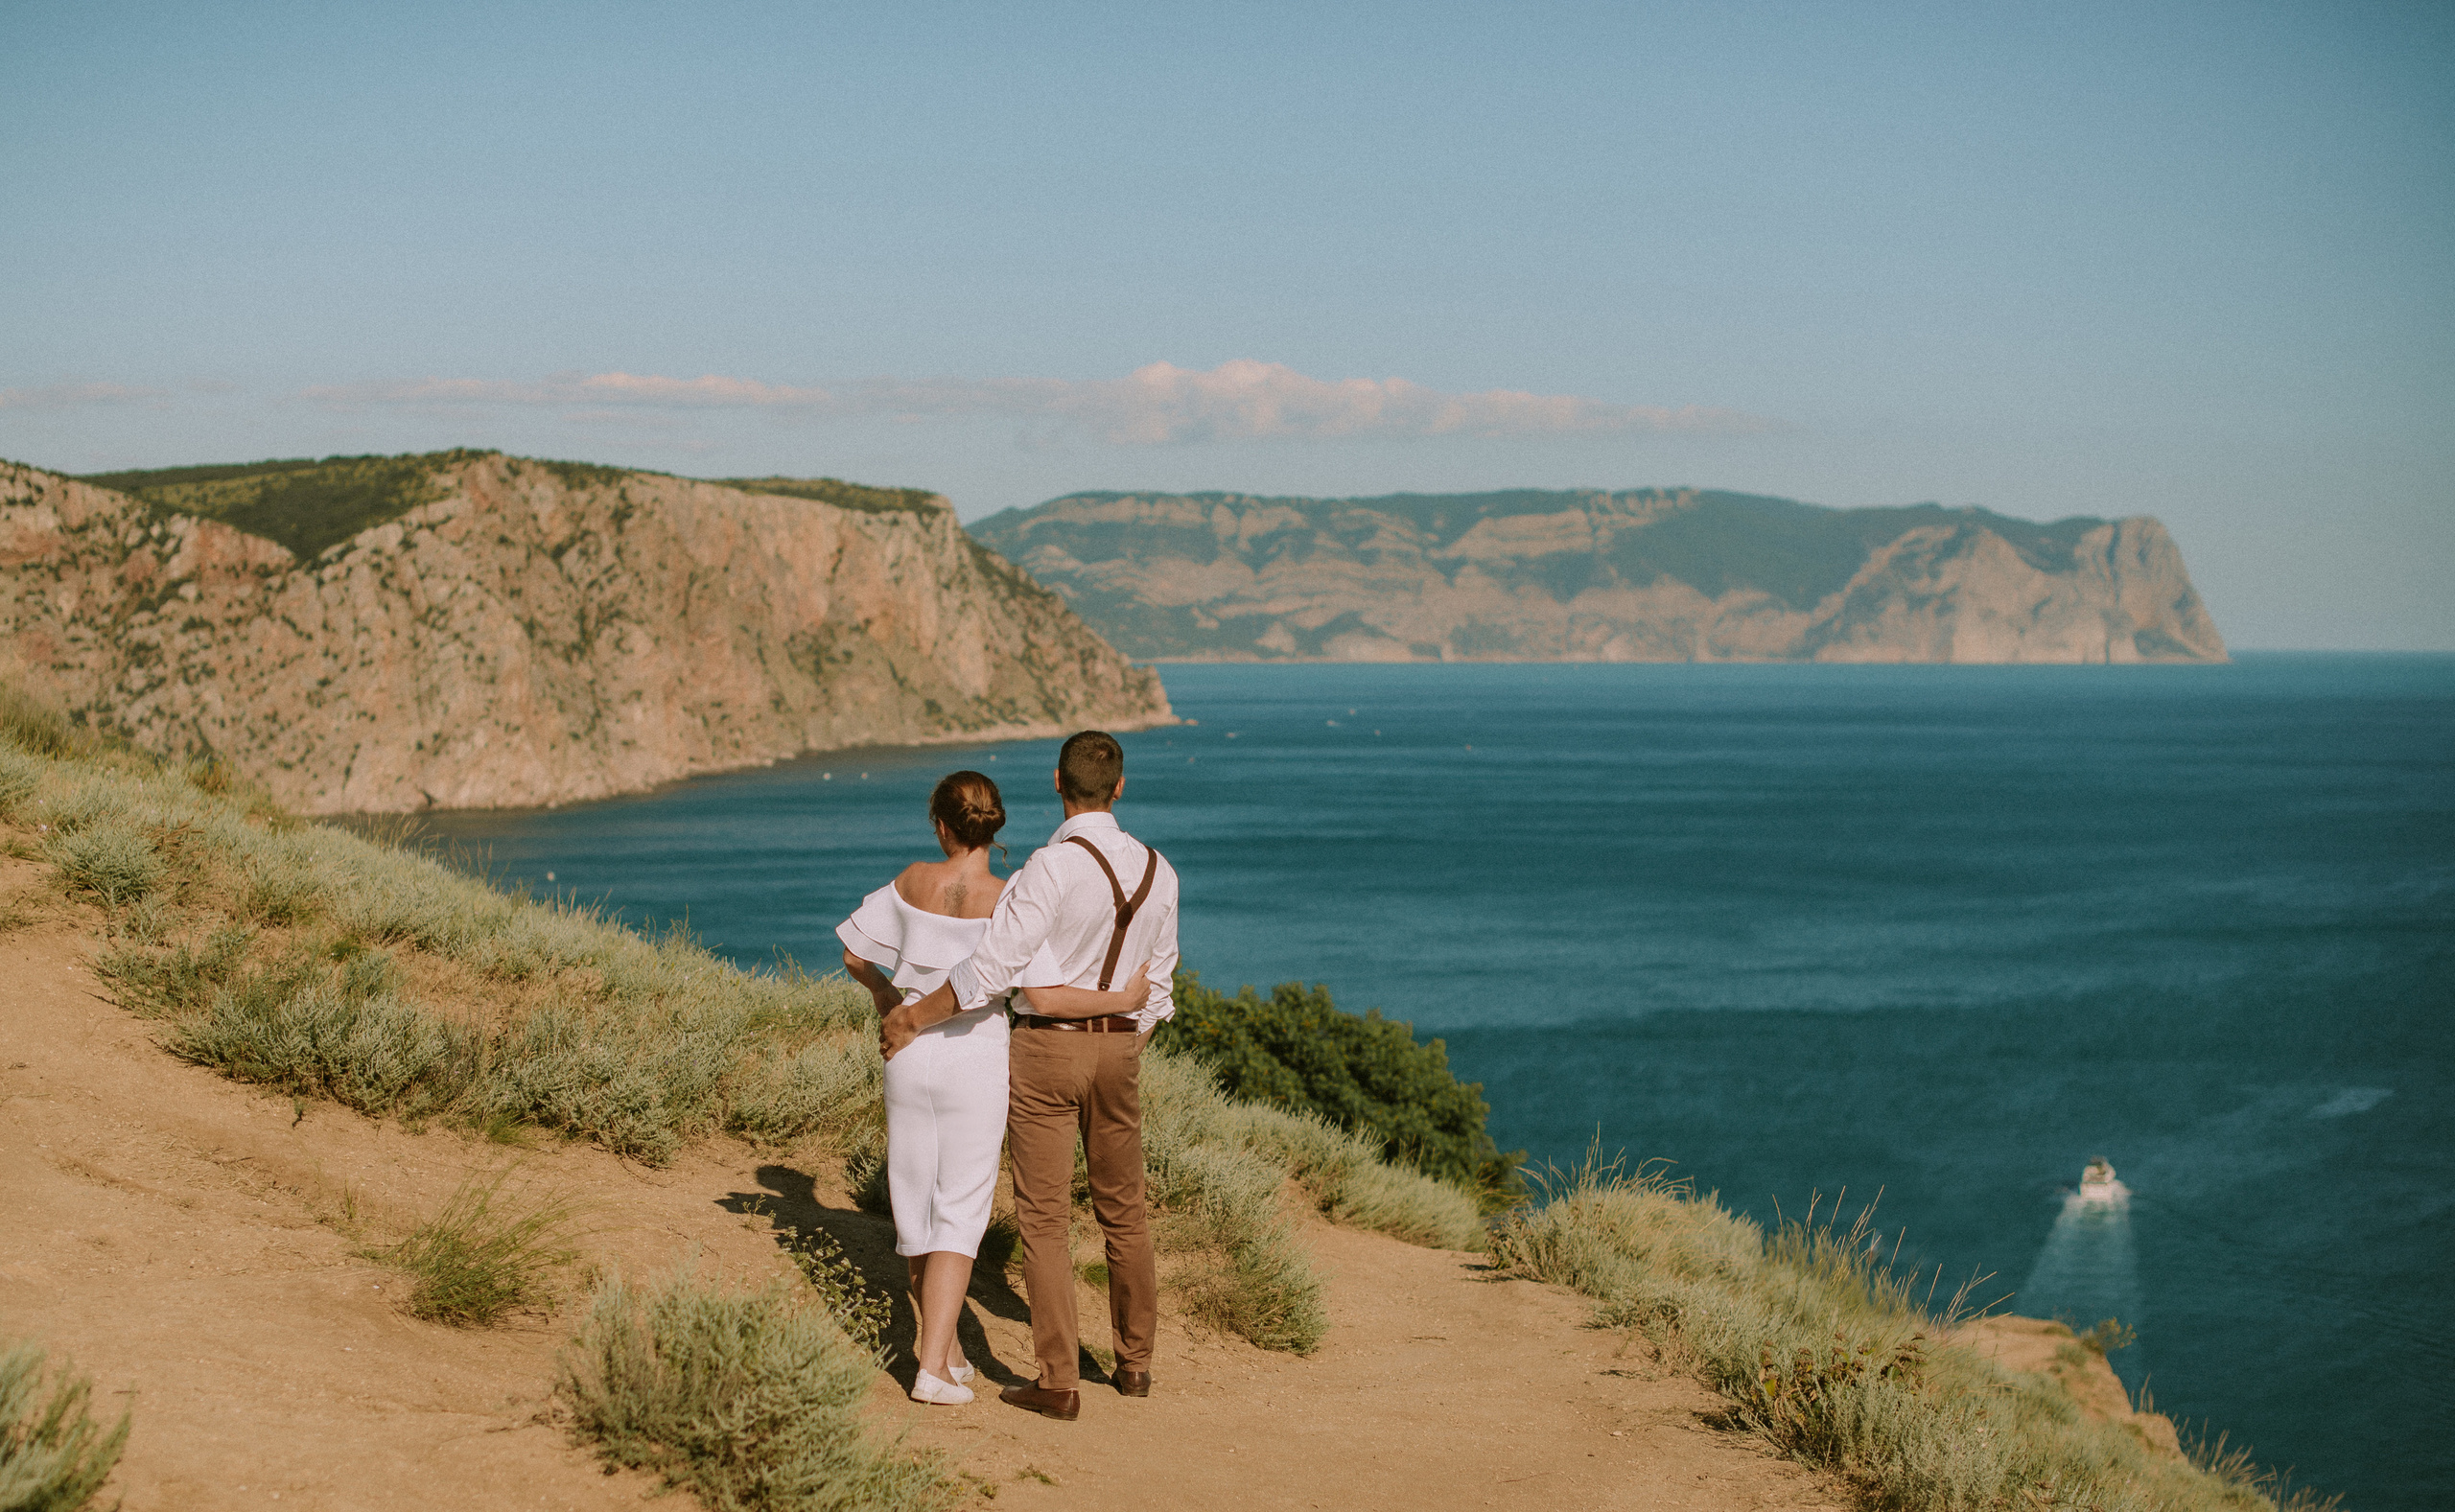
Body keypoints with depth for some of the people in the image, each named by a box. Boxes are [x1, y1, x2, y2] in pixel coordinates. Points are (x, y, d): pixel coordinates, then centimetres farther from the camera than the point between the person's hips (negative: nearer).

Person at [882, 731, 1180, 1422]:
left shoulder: (1053, 866, -20)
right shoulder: (1158, 872, 0)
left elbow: (992, 969, -20)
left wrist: (910, 1016, -9)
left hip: (1046, 1048, -6)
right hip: (1120, 1046, 6)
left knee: (1044, 1220, 0)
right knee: (1123, 1211, 19)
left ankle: (1058, 1384, 1)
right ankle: (1134, 1361, 31)